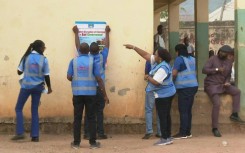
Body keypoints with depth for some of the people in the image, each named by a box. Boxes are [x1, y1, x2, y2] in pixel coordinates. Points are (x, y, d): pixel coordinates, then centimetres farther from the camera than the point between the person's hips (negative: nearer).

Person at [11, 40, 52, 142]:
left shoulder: (26, 57, -2)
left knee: (18, 108, 9)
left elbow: (19, 72, 1)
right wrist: (49, 87, 12)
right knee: (35, 111, 9)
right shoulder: (44, 59, -4)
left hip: (26, 86, -1)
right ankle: (35, 135, 5)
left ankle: (20, 133, -3)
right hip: (38, 87, 1)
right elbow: (46, 76, -2)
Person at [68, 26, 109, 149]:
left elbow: (69, 77, 1)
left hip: (77, 93, 1)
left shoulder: (74, 61, 1)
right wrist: (105, 95, 1)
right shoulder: (93, 61, -2)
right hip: (90, 93, -1)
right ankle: (93, 142, 5)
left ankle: (76, 143, 8)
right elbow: (99, 79, -4)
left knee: (77, 118, 5)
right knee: (91, 118, 4)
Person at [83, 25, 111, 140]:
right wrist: (107, 33, 25)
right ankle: (100, 133, 4)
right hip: (99, 88, -1)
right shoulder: (102, 57, -3)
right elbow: (107, 46, 12)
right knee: (99, 111, 4)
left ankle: (87, 134, 3)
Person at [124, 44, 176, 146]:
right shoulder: (159, 62, 6)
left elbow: (155, 82, -28)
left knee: (162, 116, -5)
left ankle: (165, 138, -2)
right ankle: (168, 137, 18)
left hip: (163, 95, -10)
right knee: (166, 116, 13)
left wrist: (148, 78, -9)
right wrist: (133, 47, 11)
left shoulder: (163, 68, -23)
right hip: (167, 93, 10)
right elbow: (146, 55, 10)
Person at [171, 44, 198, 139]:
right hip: (193, 86, 8)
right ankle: (188, 132, 12)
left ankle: (183, 133, -5)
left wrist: (172, 80, 5)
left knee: (183, 111, -5)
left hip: (184, 87, -8)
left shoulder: (179, 59, -7)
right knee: (188, 110, 10)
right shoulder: (192, 59, 15)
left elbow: (174, 73, -14)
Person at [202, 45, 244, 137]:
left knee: (237, 91, -11)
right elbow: (204, 70, -15)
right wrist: (217, 69, -22)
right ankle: (215, 128, -15)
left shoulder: (229, 62, 9)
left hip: (222, 85, 6)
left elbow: (228, 75, 18)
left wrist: (227, 82, -4)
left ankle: (234, 114, -7)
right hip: (211, 85, -6)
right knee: (217, 104, -22)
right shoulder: (213, 59, -7)